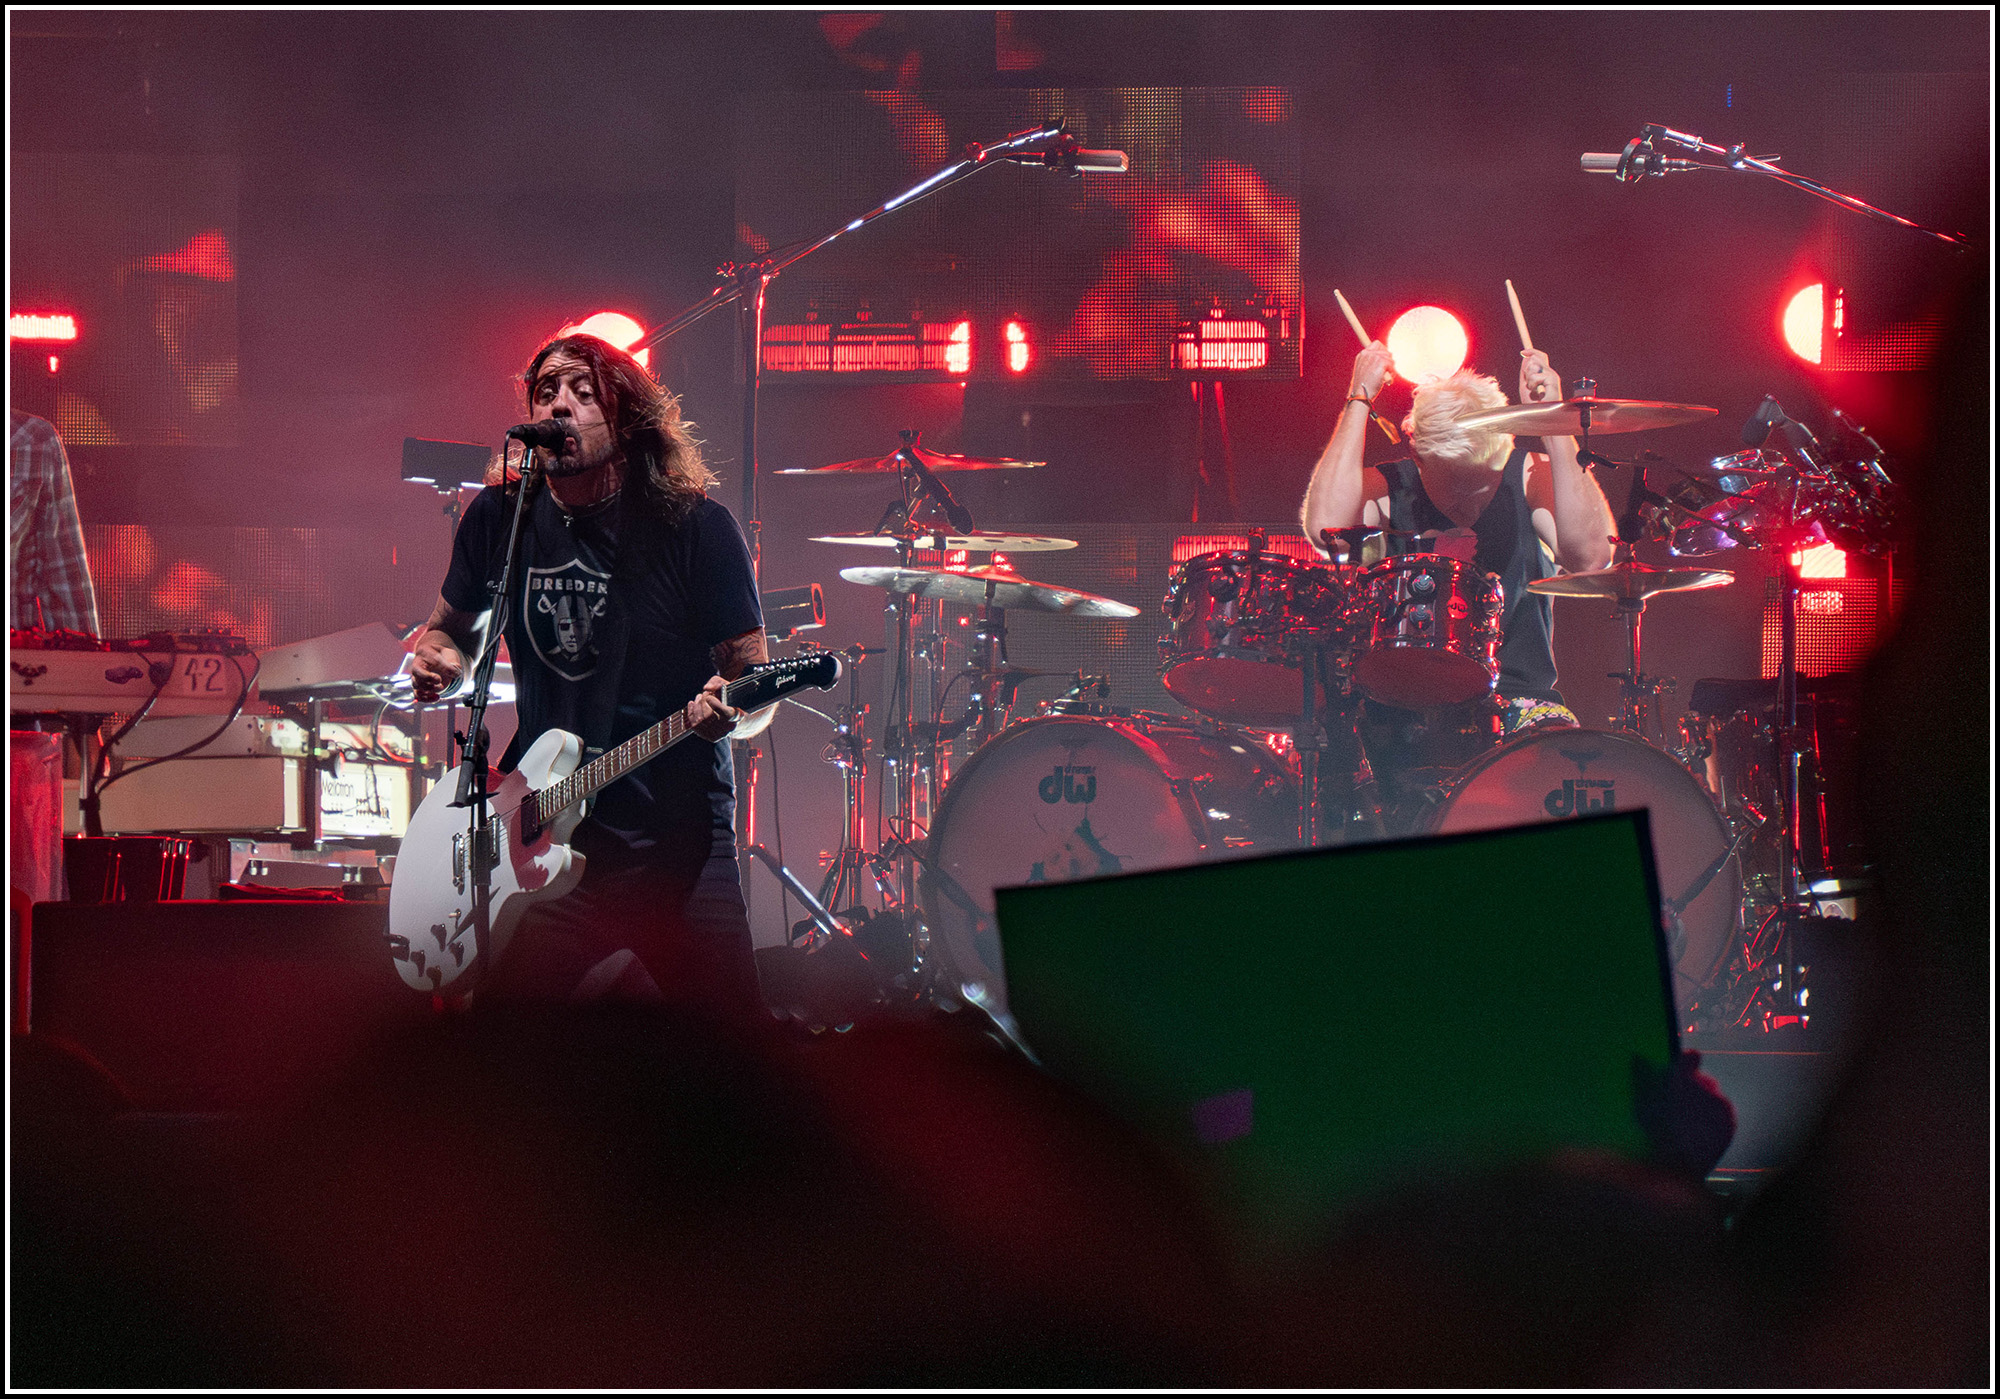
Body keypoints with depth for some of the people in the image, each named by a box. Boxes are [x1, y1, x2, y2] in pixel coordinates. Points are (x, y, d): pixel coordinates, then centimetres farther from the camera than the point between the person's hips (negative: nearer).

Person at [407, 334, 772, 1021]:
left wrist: (726, 712, -25)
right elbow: (451, 624, 21)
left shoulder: (694, 526, -7)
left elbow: (754, 676, -3)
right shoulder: (500, 516, 4)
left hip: (675, 839, -3)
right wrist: (439, 660, -1)